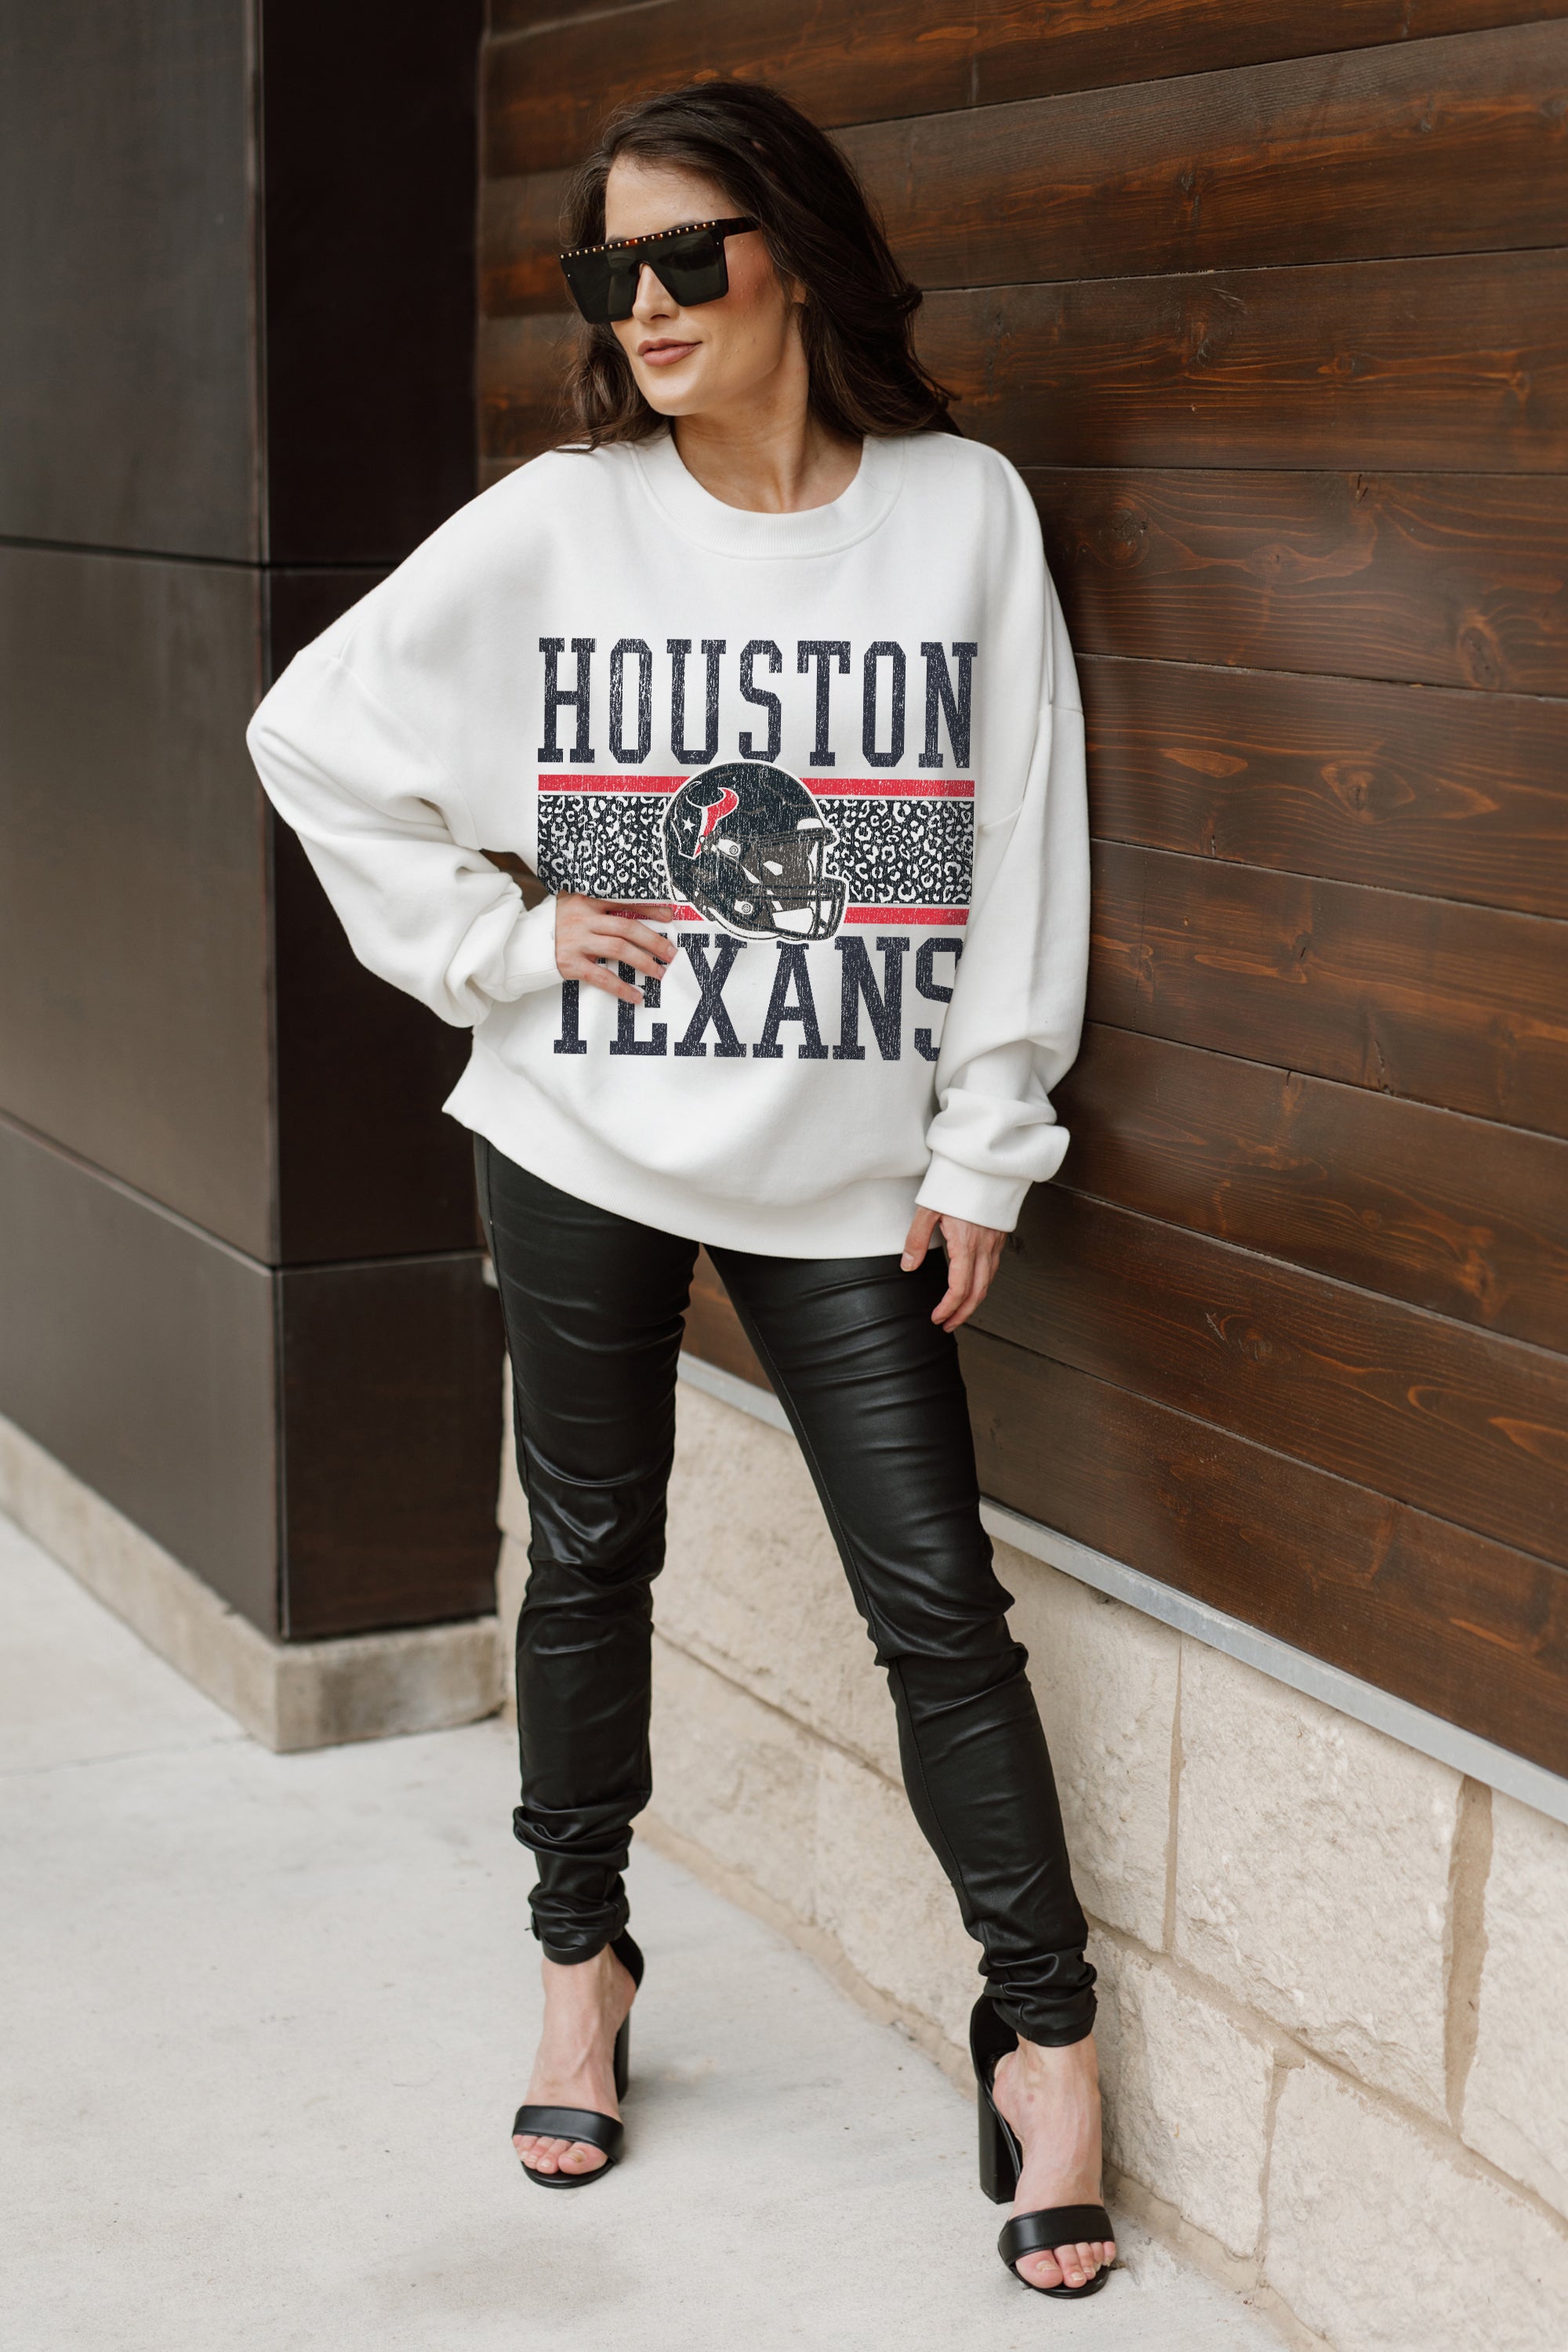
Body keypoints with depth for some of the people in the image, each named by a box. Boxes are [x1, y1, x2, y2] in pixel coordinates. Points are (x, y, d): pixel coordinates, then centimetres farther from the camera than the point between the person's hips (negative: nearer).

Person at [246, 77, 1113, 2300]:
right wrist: (497, 944, -4)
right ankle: (583, 1958, 33)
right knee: (592, 1557, 13)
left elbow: (1021, 849, -1)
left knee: (938, 1597, 1)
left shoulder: (964, 514, -3)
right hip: (583, 1143, 1)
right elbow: (313, 731, 3)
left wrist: (985, 1149, -3)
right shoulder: (552, 526, -4)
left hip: (853, 1171, -1)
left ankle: (1046, 2033, 14)